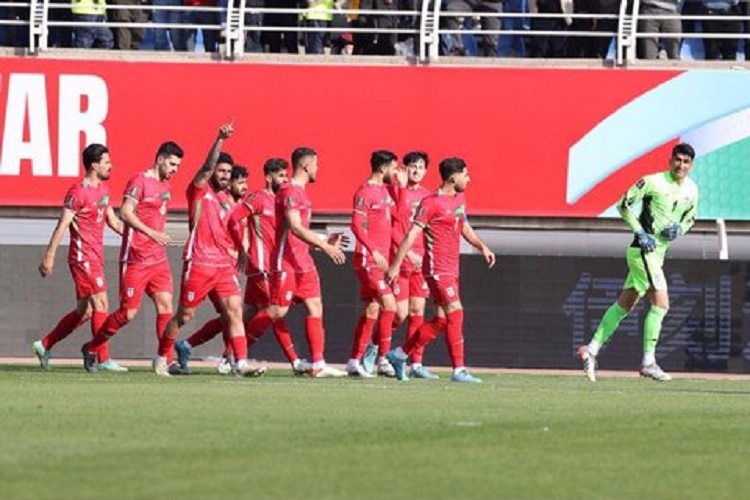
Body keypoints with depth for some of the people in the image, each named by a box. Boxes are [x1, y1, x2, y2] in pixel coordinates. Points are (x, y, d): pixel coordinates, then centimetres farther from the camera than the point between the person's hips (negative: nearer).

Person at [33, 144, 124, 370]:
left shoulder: (103, 189, 15)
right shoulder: (79, 192, -13)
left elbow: (113, 222, 22)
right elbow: (62, 225, -14)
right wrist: (49, 256, -17)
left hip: (95, 258, 9)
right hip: (83, 256, -9)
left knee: (84, 311, 11)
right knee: (100, 305, -11)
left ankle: (44, 345, 21)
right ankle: (103, 359, -10)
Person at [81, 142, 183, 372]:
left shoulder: (165, 186, 16)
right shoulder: (140, 181, -10)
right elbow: (126, 213, -20)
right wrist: (152, 233, -27)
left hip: (159, 259, 8)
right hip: (136, 259, -8)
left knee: (165, 305, -4)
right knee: (129, 312, -4)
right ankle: (91, 349, 12)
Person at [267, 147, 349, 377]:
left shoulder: (300, 192, 17)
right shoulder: (289, 192, -14)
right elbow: (295, 228, -24)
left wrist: (324, 241, 18)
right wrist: (325, 246, -27)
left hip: (303, 262, 10)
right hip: (286, 262, -10)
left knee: (315, 307, 3)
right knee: (278, 311, -8)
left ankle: (318, 365, 2)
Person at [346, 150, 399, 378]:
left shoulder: (384, 191, 17)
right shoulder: (365, 193, -12)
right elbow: (357, 225, -20)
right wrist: (374, 252, -27)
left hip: (379, 260, 9)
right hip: (368, 260, -9)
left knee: (372, 309, 9)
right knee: (388, 304, -14)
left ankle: (354, 361, 12)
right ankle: (383, 360, -10)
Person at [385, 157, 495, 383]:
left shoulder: (460, 199, 15)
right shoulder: (432, 203, -12)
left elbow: (464, 227, 29)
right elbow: (412, 234, -14)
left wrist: (482, 247, 14)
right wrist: (396, 264, -17)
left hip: (451, 270, 9)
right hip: (438, 269, -9)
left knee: (441, 320, 10)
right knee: (455, 314, -13)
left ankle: (400, 355, 22)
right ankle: (459, 370, -13)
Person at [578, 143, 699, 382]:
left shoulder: (691, 190, 7)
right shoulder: (653, 182, -13)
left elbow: (690, 219, 22)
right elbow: (624, 205, -8)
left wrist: (679, 228, -2)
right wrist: (640, 233, -17)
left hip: (659, 252, 8)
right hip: (642, 249, -8)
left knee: (625, 304, 12)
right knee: (661, 303, -15)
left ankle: (591, 350, 18)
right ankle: (648, 362, -11)